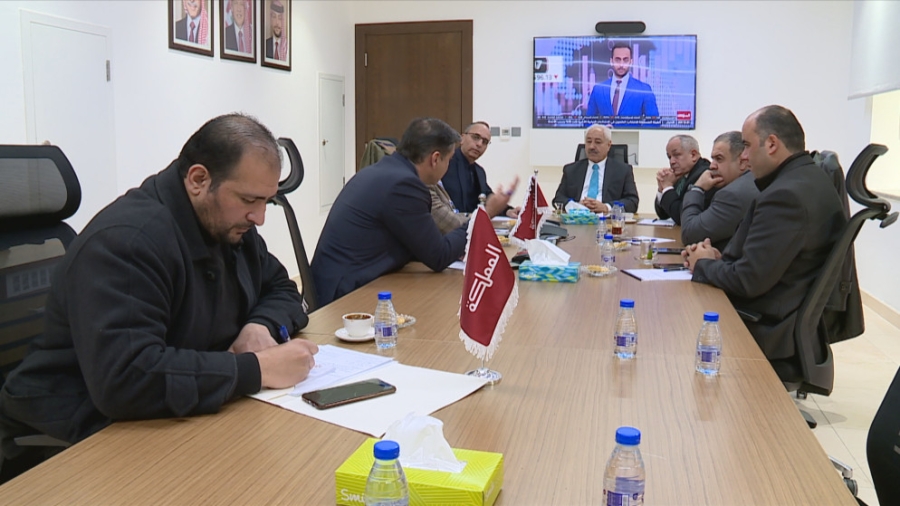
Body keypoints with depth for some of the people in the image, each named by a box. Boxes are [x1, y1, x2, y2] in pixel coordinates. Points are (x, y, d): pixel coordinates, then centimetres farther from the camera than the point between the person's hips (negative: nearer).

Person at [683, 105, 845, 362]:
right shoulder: (811, 177, 8)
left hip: (767, 329, -9)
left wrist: (703, 264, -6)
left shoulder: (786, 195, -24)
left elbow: (748, 281, -23)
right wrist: (720, 258, 0)